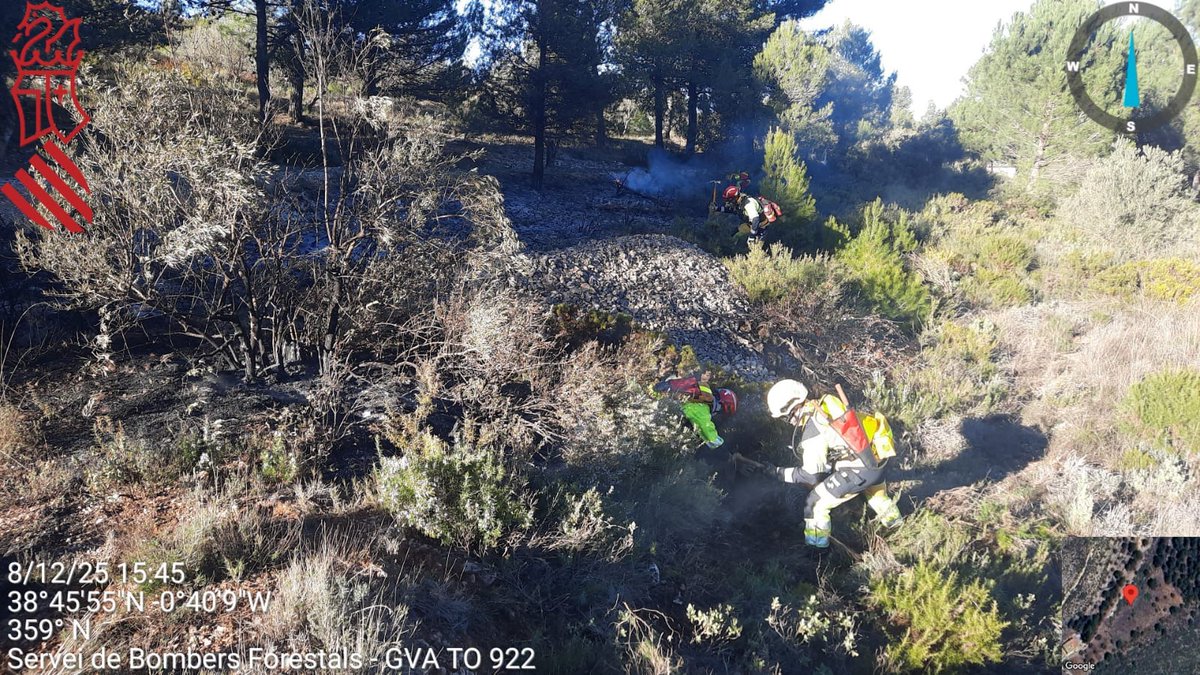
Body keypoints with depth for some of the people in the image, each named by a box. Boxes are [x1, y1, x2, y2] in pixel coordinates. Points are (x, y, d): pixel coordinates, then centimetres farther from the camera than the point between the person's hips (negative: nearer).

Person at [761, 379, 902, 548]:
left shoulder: (812, 433, -22)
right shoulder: (825, 403, 1)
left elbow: (811, 476, -15)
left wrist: (779, 472, -8)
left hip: (859, 470, -9)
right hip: (878, 454, 9)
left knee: (816, 504, 2)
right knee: (876, 490, 40)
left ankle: (815, 546, 18)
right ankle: (893, 521, 65)